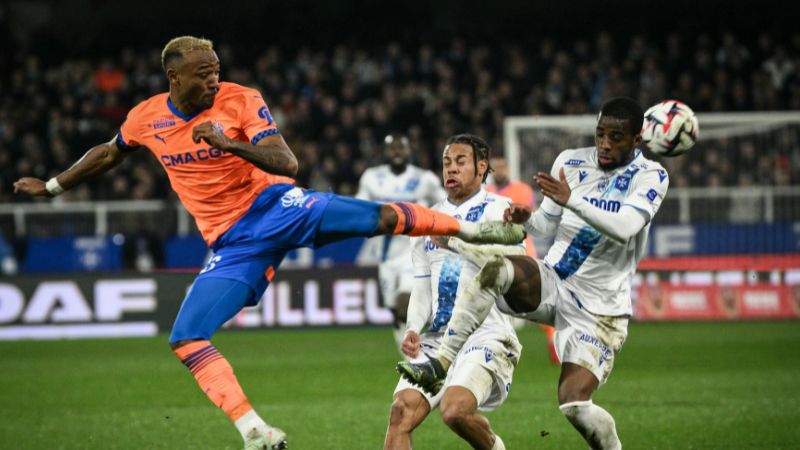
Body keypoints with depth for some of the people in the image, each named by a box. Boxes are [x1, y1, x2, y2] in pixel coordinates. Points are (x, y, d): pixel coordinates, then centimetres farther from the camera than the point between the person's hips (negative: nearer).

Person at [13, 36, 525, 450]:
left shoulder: (241, 101, -9)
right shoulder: (147, 117, 4)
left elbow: (287, 164, -18)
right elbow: (109, 154, 25)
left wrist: (230, 143, -32)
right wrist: (52, 186, 33)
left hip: (275, 206, -4)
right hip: (234, 244, 4)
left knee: (380, 216, -23)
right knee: (186, 340, -12)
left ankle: (471, 228, 1)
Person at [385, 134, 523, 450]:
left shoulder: (497, 210, 0)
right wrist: (414, 329, 1)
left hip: (486, 337, -6)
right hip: (437, 339, 6)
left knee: (455, 410, -27)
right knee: (402, 410, -15)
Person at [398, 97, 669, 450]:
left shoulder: (649, 176, -8)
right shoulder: (570, 162, 4)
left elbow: (625, 228, -26)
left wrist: (571, 199, -36)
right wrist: (527, 219, -10)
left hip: (599, 309, -4)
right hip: (552, 283, 4)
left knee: (574, 403, -18)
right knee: (496, 268, -29)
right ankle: (440, 364, -27)